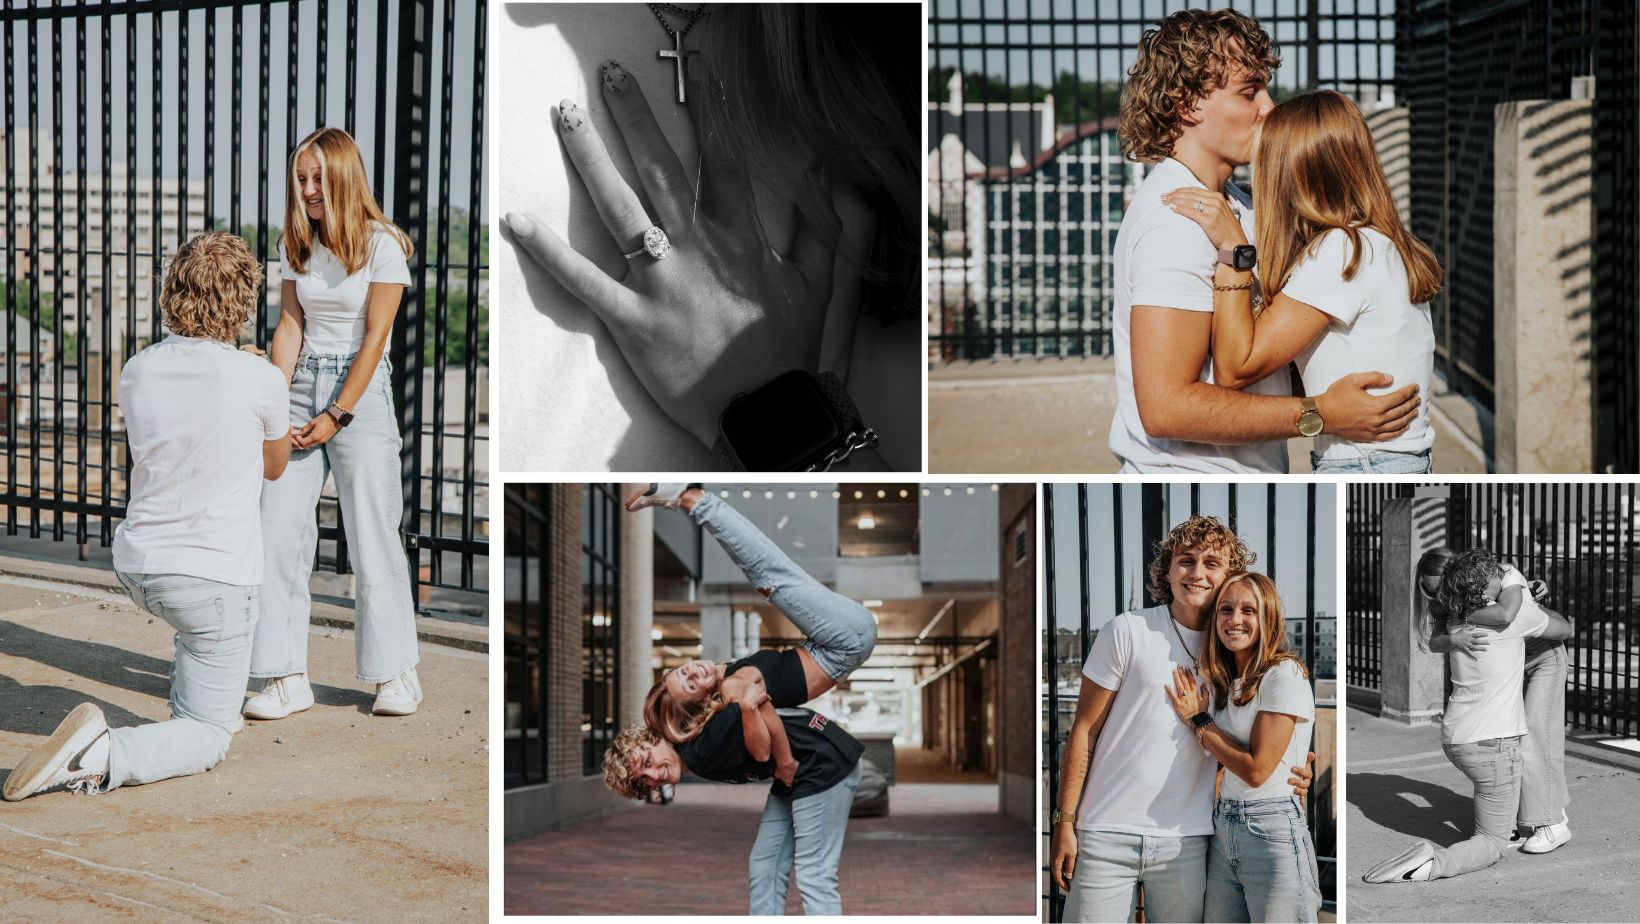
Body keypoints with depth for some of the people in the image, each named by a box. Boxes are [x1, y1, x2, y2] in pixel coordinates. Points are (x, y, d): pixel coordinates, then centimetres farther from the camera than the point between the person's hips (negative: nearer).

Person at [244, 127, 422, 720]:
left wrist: (337, 417, -12)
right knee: (278, 532, -3)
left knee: (372, 536, -2)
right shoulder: (297, 245, 9)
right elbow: (289, 327, 6)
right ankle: (287, 678, 1)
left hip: (360, 389, -5)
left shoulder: (382, 245, -7)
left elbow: (374, 337, -9)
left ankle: (397, 672, 12)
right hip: (302, 387, 5)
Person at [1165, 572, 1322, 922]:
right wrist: (1197, 716, 4)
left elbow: (1256, 769, -14)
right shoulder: (1225, 681, 14)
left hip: (1272, 831, -7)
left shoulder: (1284, 674, -10)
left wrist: (1198, 722, -4)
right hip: (1223, 831, 7)